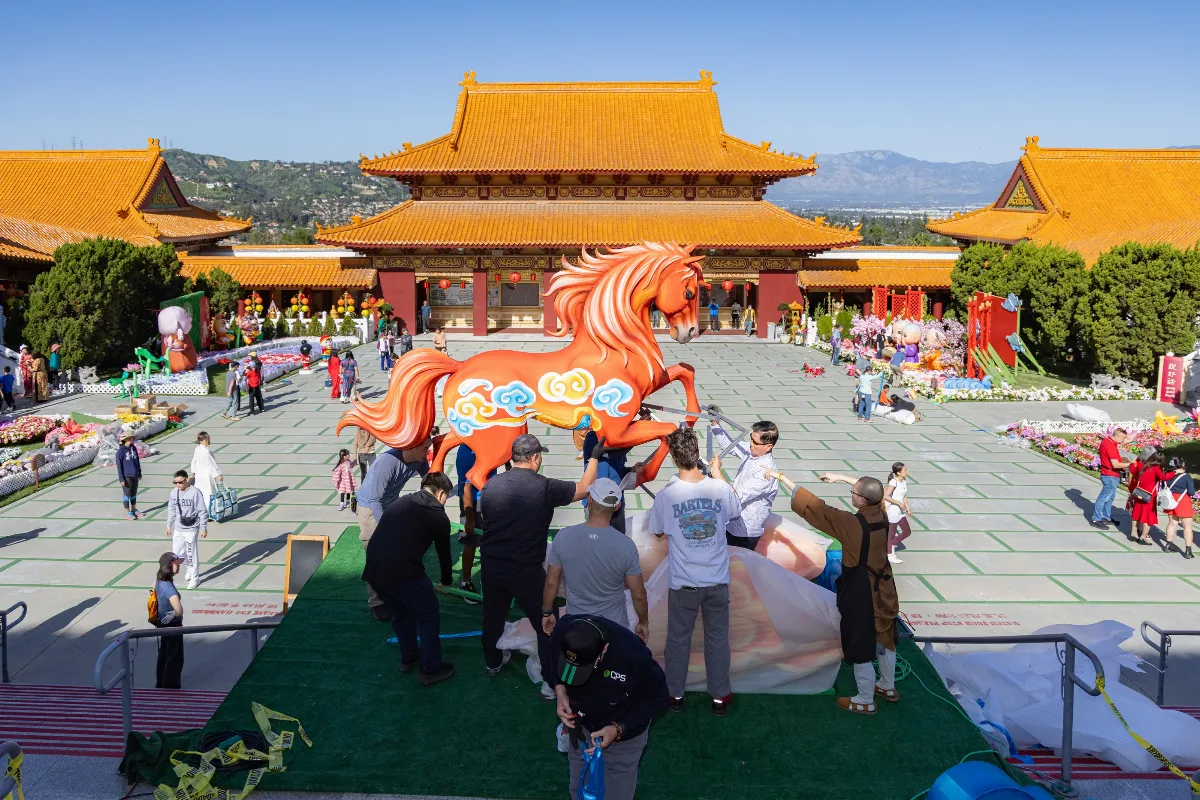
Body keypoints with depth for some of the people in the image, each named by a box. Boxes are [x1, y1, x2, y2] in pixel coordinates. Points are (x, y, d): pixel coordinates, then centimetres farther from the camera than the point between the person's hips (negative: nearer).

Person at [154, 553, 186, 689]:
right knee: (175, 658, 8)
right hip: (172, 626, -9)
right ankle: (171, 687, 20)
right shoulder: (169, 587, -32)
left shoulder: (159, 580, -6)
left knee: (163, 655, 23)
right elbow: (179, 610, -45)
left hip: (162, 624, 9)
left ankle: (161, 685, 37)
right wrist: (174, 614, -20)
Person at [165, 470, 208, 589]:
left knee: (191, 554, 0)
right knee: (176, 553, 9)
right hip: (178, 529, 5)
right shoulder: (173, 493, 0)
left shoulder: (195, 493, -16)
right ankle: (190, 567, 36)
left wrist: (203, 528, -11)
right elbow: (171, 511, 13)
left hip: (191, 529, -5)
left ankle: (194, 577, 16)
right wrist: (169, 525, 14)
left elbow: (202, 512, -12)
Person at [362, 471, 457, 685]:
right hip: (402, 572, -6)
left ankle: (408, 658, 42)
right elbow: (443, 552, 17)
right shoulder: (437, 515, 6)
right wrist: (445, 580, 36)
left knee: (399, 613, 28)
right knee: (428, 616, 14)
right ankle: (431, 670, 20)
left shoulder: (400, 502, 22)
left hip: (374, 570, 6)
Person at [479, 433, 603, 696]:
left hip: (490, 566, 5)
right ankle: (551, 683, 16)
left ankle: (493, 662, 48)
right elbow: (584, 488, -1)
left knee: (493, 615, 27)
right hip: (526, 571, -5)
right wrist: (594, 458, 13)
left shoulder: (491, 485, -3)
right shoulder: (545, 487, -16)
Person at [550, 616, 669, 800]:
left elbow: (657, 696, -18)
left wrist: (618, 729, -26)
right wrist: (560, 690, -20)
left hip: (624, 735, -3)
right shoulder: (563, 632, -29)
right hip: (581, 726, 4)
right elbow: (553, 657, -3)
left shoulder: (633, 655, -39)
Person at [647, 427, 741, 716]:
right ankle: (720, 697, 30)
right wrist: (718, 473, 20)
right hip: (717, 580, 1)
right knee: (717, 638, 18)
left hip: (683, 583, -1)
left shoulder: (665, 496, -17)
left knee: (678, 639, 18)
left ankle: (675, 695, 32)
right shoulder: (721, 488, -14)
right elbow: (735, 511, 10)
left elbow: (657, 532, 1)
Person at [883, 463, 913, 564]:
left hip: (900, 512, 8)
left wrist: (908, 509, 13)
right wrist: (899, 503, -25)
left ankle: (891, 544, 32)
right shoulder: (894, 482, -22)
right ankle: (890, 555, 23)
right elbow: (886, 496, -29)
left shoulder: (904, 480, 4)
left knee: (907, 532, 13)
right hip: (892, 512, -8)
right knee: (891, 534, 7)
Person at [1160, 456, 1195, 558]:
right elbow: (1191, 492, -14)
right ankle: (1188, 550, 2)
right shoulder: (1186, 476, -16)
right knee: (1187, 526, 3)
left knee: (1172, 523, 18)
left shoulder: (1167, 476, -2)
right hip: (1183, 502, -5)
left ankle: (1168, 545, 24)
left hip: (1170, 502, 5)